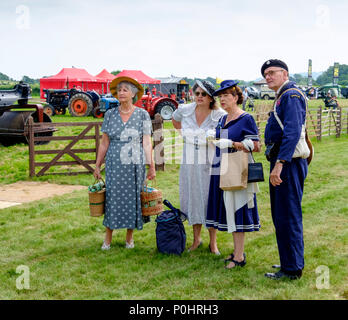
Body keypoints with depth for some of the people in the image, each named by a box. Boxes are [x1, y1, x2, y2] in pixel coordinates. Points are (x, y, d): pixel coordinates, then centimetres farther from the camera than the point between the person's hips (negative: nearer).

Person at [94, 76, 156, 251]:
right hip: (114, 164, 1)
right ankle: (108, 238, 14)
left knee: (133, 198, 5)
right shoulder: (110, 114, 6)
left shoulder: (142, 115, 1)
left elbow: (147, 143, -1)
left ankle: (129, 237, 20)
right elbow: (104, 142, 7)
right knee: (113, 197, 2)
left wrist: (151, 166, -5)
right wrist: (97, 165, 5)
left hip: (135, 164, -1)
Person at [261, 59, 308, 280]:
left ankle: (292, 269, 3)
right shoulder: (282, 97, 19)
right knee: (281, 215, 16)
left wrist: (279, 164, -28)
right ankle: (290, 262, 27)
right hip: (282, 162, 11)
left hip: (288, 162, -11)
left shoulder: (291, 95, -12)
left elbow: (293, 133, -23)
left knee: (288, 216, -5)